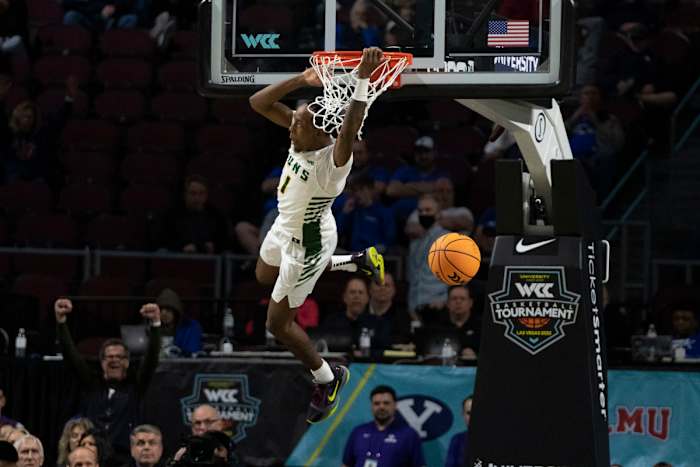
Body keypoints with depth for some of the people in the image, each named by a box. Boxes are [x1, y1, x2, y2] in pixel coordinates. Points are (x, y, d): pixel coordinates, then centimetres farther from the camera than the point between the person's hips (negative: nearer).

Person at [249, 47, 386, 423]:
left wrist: (362, 80, -73)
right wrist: (301, 81, -34)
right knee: (264, 276, 37)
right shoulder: (304, 131, -20)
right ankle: (358, 262, 41)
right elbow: (258, 103, -21)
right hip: (285, 227, 8)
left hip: (305, 245, -8)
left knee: (278, 324, 7)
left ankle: (327, 380, 32)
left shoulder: (333, 161, -40)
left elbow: (350, 129, -61)